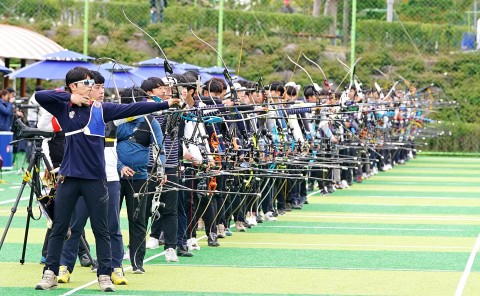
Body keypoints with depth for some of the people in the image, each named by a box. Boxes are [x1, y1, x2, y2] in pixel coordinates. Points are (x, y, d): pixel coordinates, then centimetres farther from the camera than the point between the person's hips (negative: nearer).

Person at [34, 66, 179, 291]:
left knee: (101, 230, 4)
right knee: (59, 228, 5)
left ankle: (105, 276, 9)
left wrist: (166, 104, -7)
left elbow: (132, 109, -1)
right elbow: (40, 96, -11)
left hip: (95, 178, 0)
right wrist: (69, 98, -11)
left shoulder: (100, 109, 4)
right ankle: (50, 273, 12)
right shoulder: (63, 108, 2)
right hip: (69, 177, 0)